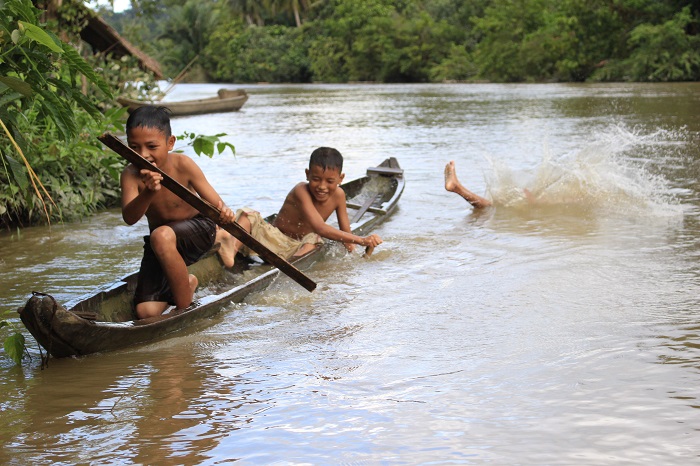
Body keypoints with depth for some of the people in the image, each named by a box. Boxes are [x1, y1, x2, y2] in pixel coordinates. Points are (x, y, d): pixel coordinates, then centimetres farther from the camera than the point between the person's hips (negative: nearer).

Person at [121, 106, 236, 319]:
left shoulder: (183, 165, -21)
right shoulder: (131, 175, -18)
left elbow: (215, 204, -20)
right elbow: (129, 218, -33)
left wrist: (224, 214, -46)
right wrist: (149, 192, -52)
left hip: (198, 230, -3)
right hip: (159, 246, 3)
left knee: (162, 236, -38)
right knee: (146, 312, -9)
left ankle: (185, 305, -19)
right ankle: (186, 283, 23)